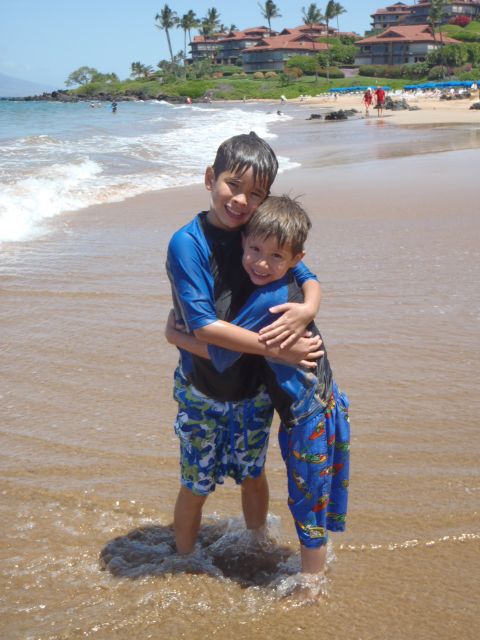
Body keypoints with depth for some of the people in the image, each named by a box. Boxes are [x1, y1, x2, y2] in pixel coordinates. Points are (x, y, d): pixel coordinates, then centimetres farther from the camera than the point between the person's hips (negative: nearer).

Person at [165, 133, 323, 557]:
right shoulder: (187, 243, -21)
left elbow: (307, 279, 3)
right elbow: (204, 325, -26)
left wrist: (308, 308, -22)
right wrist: (276, 348, -28)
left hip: (254, 389, 4)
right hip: (202, 394, -4)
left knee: (253, 475, 23)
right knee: (196, 487, 13)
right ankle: (185, 563, 36)